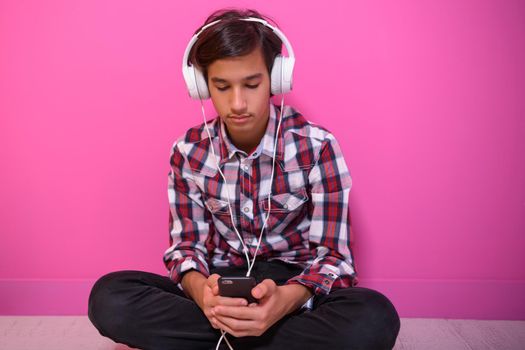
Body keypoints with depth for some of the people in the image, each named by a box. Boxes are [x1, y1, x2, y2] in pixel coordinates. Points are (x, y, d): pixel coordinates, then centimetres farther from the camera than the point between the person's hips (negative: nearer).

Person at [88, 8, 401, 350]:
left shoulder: (317, 147, -13)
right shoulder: (189, 152, -5)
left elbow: (332, 254, -13)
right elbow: (186, 244, -2)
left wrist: (286, 299, -36)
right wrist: (200, 289, -28)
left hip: (295, 287, -1)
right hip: (221, 286, 2)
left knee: (375, 319, -34)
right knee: (109, 298, -23)